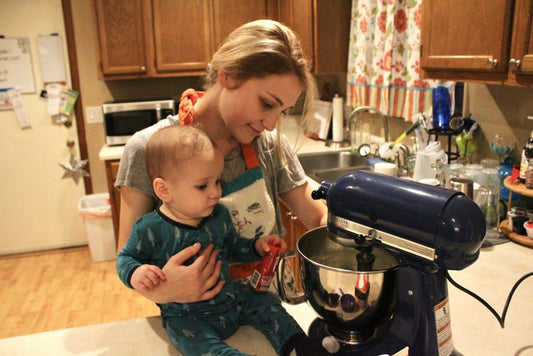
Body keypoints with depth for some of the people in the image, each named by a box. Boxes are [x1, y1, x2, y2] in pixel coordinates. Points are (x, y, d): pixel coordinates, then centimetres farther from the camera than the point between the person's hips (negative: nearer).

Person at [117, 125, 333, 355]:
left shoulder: (219, 216, -1)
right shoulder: (150, 229, -17)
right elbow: (126, 258, -2)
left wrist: (257, 246, -2)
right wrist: (135, 273, -26)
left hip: (231, 299, 6)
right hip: (187, 316, -5)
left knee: (266, 303, 0)